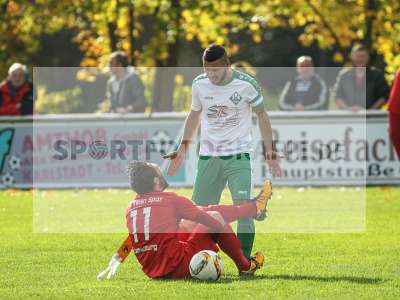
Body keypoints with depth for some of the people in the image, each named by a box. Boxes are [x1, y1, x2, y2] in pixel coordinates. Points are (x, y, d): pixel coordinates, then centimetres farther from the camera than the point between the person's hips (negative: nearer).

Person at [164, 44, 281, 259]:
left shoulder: (247, 84, -11)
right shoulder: (199, 84, -1)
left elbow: (261, 115, 2)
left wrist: (268, 150, -3)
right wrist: (183, 148, 11)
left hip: (238, 155, -3)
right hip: (208, 156, 3)